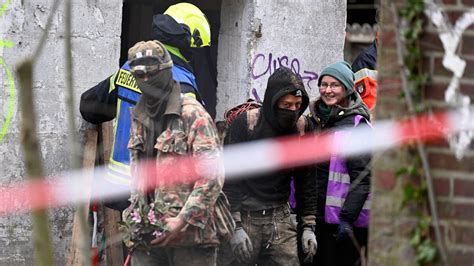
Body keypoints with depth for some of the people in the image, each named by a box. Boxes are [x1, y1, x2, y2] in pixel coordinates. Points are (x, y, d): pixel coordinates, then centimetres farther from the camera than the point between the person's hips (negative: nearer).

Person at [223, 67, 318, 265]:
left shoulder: (301, 127, 5)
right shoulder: (244, 123, -8)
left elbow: (306, 181, 13)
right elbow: (229, 179, -9)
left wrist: (308, 226, 8)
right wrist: (235, 227, -14)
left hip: (280, 219, 4)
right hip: (245, 217, -3)